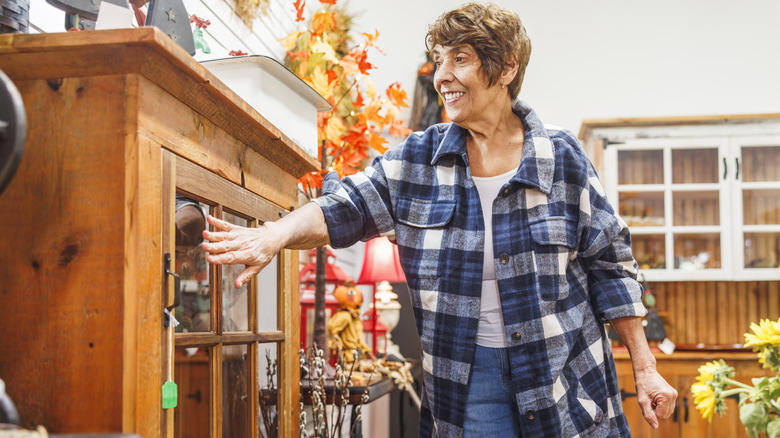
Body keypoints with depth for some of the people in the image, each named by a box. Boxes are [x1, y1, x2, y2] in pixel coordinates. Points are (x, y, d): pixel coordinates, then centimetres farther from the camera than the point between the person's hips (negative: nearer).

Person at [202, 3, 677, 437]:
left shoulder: (562, 157, -4)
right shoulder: (418, 159, 2)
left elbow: (611, 267, 0)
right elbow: (346, 206, -4)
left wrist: (645, 368, 0)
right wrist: (278, 233, -25)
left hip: (563, 383, -1)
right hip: (463, 380, 1)